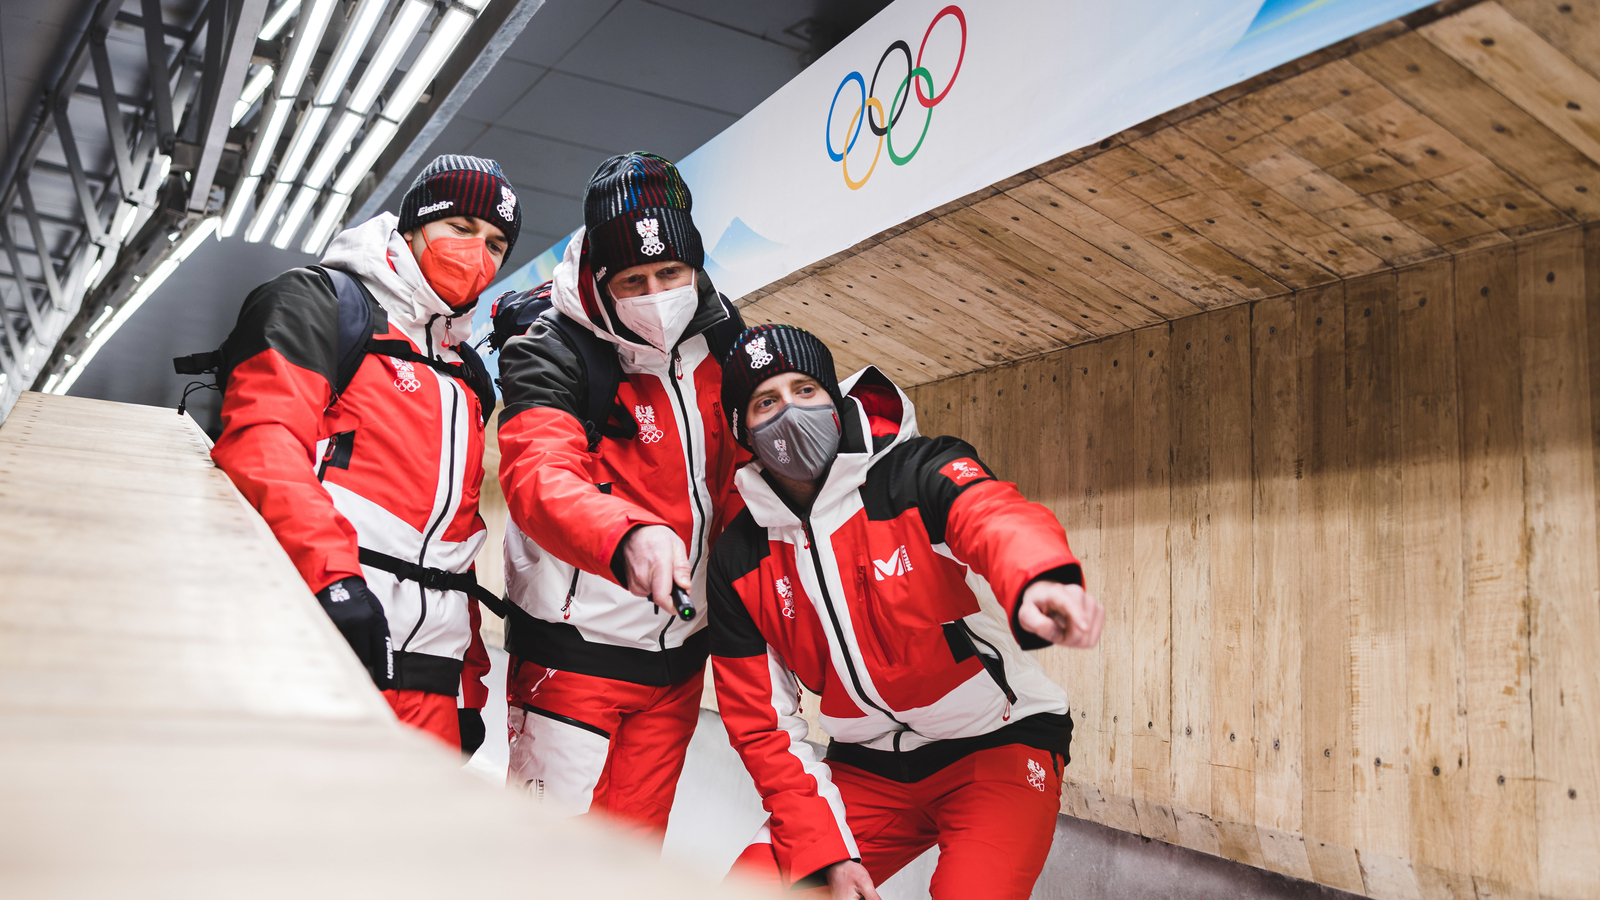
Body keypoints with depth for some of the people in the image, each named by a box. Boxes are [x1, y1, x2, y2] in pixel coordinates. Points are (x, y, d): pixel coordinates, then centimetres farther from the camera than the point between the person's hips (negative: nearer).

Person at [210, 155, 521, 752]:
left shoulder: (470, 374, 25)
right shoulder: (321, 300, 4)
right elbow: (262, 438, -13)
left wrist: (469, 684, 20)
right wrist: (332, 573, -27)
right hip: (316, 644, -6)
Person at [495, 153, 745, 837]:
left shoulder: (720, 346, 3)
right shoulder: (553, 356, -14)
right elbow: (539, 478, -33)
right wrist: (628, 536, -50)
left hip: (678, 657, 5)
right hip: (574, 651, -5)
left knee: (635, 848, 16)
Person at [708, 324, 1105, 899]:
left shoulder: (919, 473, -14)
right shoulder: (738, 562, -3)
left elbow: (995, 516, -37)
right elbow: (762, 722, -1)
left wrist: (1037, 586, -61)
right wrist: (824, 851, -10)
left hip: (998, 743, -4)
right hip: (869, 767, 4)